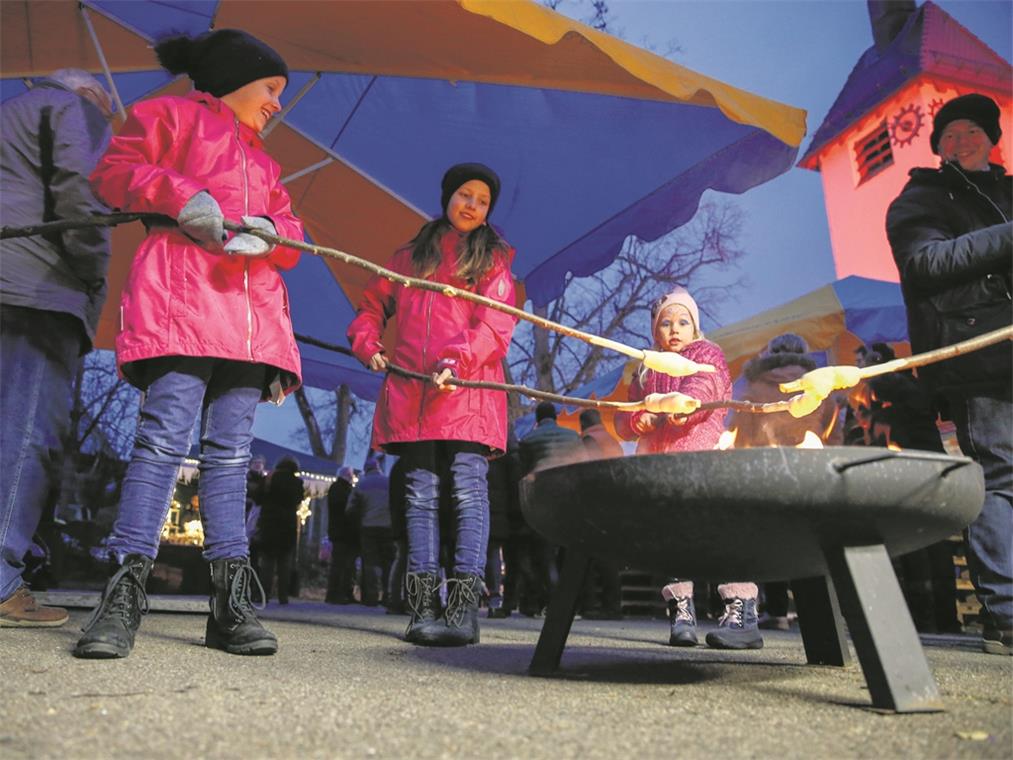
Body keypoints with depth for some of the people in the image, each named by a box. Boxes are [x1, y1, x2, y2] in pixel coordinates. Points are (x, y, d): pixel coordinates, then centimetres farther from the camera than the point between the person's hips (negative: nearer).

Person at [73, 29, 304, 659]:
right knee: (166, 436, -18)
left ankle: (231, 603, -5)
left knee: (231, 452, -2)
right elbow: (112, 171, 7)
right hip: (181, 298, -5)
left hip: (252, 312, 6)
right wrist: (181, 195, -9)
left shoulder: (263, 163, 33)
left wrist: (270, 230, -2)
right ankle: (125, 593, -15)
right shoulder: (174, 115, 18)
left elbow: (293, 240, 22)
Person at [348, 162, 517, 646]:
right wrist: (368, 346, 7)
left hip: (467, 390, -3)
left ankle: (464, 609, -12)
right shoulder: (409, 256, 23)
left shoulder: (493, 258, 14)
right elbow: (372, 306, 28)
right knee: (421, 491, -1)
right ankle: (423, 607, 0)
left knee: (469, 488, -12)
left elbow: (496, 324, -1)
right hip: (412, 389, 3)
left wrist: (458, 362, -18)